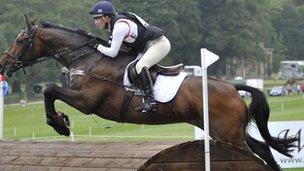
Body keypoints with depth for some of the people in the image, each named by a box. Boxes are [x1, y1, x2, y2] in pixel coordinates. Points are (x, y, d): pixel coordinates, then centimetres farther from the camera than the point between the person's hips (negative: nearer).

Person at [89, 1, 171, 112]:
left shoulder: (119, 26, -21)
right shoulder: (116, 23, 8)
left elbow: (112, 53, -20)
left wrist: (97, 46, -10)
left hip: (160, 44, -11)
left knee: (140, 66, -27)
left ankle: (150, 101, -37)